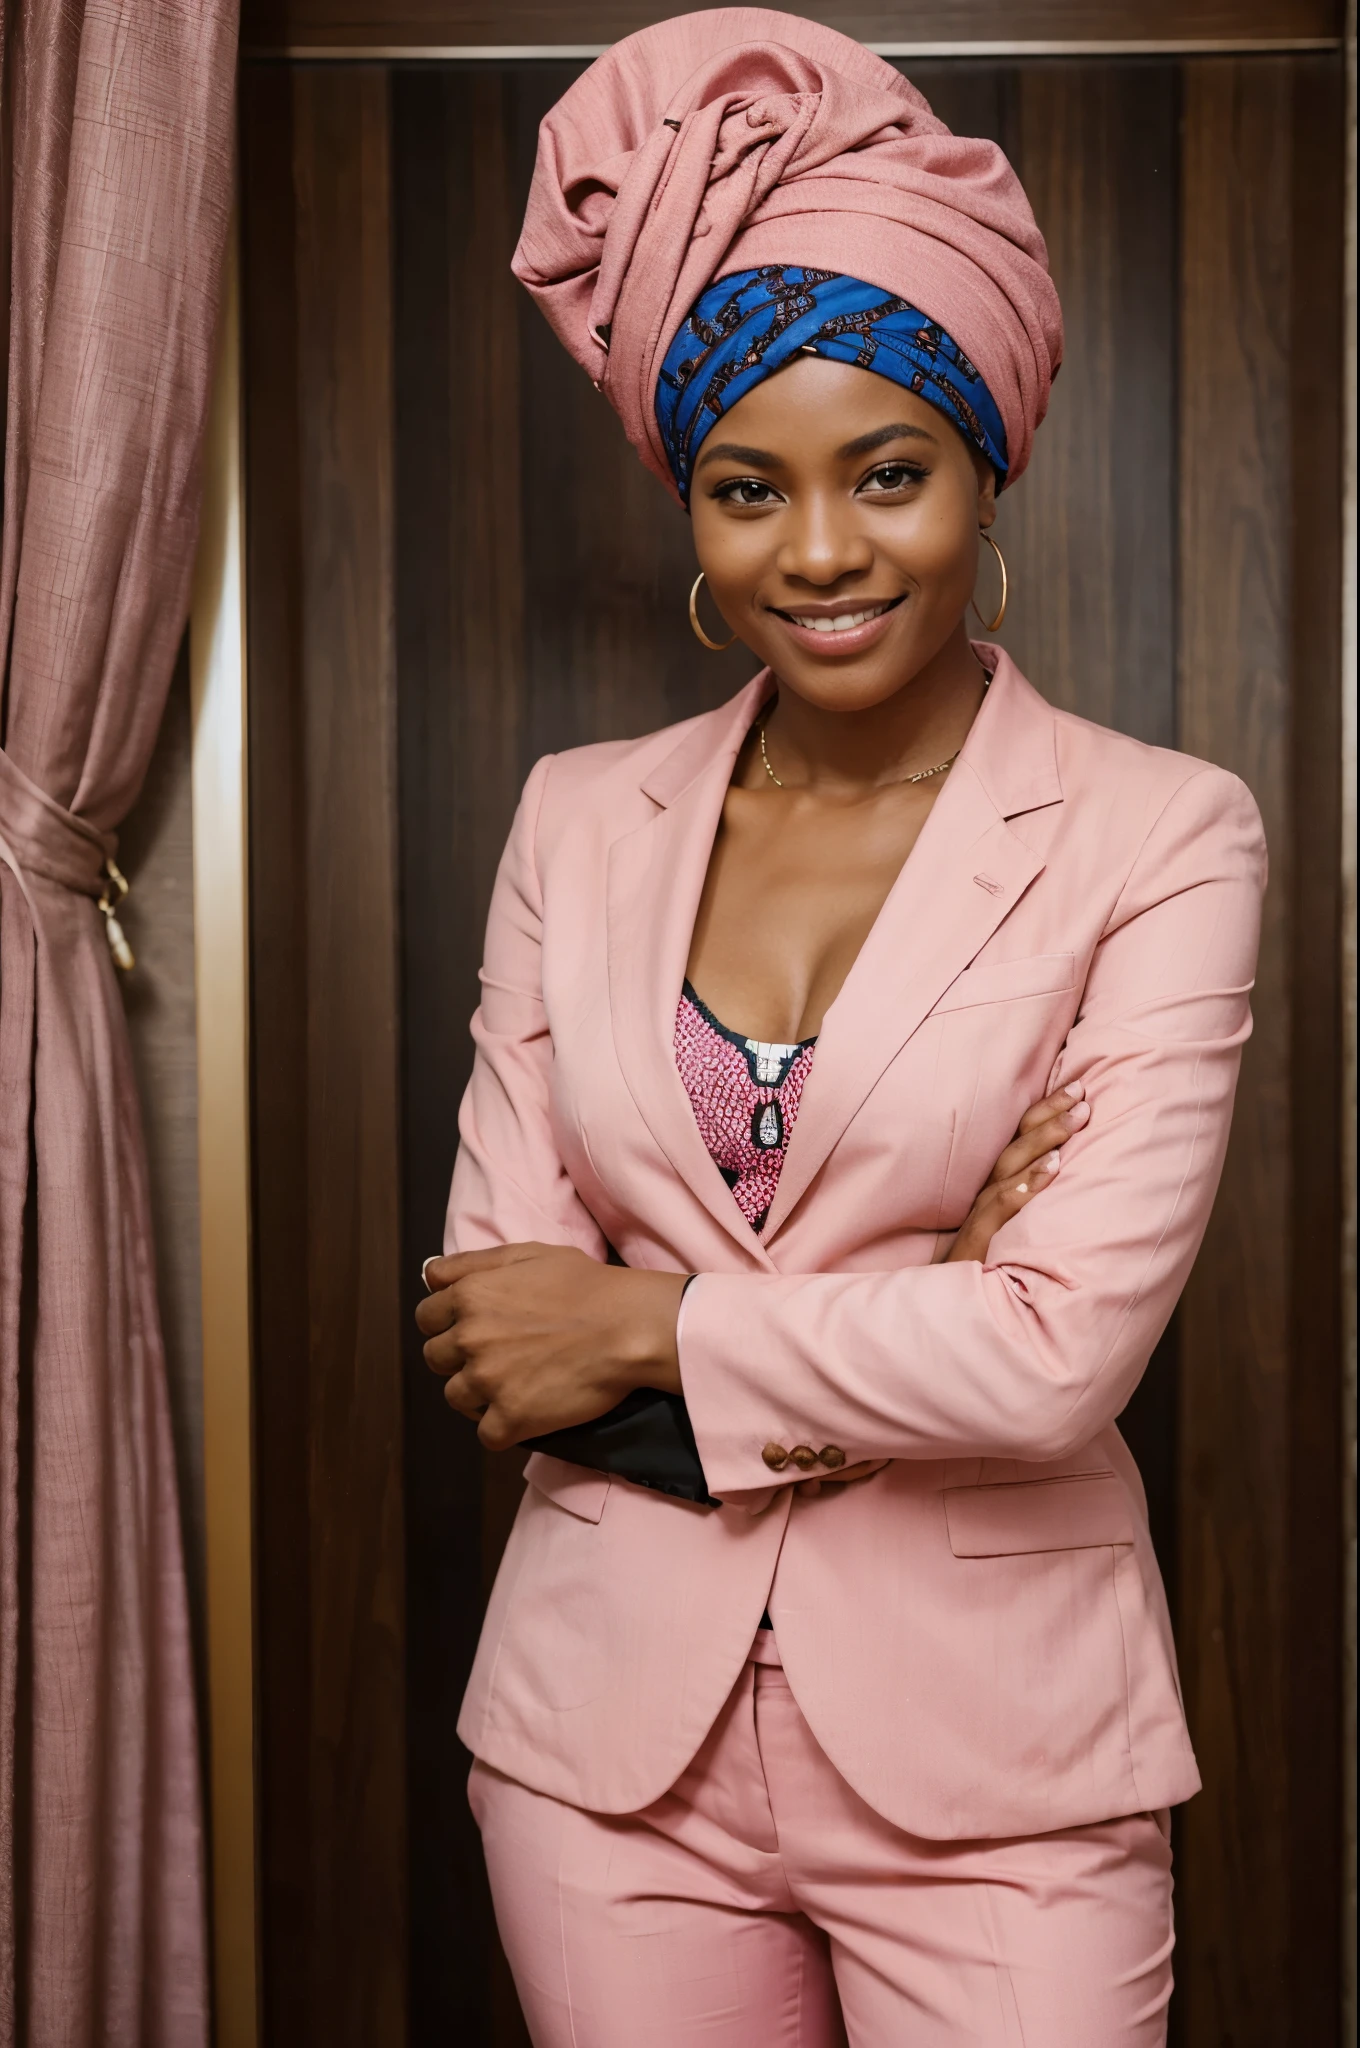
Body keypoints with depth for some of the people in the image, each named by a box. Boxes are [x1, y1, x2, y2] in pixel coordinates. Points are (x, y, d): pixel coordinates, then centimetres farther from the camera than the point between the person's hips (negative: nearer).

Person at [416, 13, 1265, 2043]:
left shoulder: (1160, 838, -8)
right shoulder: (579, 824, 2)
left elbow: (1060, 1356, -18)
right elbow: (494, 1314, -3)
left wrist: (651, 1323, -10)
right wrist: (904, 1325, -13)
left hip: (990, 1751, -2)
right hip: (614, 1722, 3)